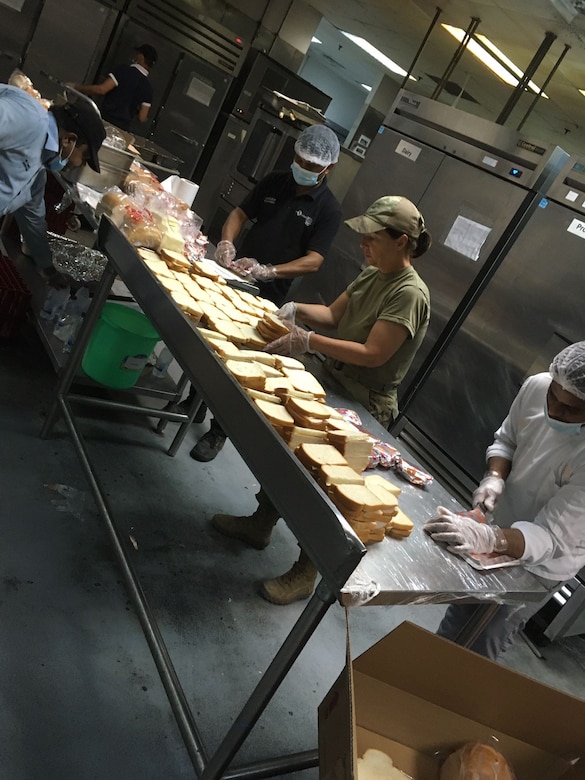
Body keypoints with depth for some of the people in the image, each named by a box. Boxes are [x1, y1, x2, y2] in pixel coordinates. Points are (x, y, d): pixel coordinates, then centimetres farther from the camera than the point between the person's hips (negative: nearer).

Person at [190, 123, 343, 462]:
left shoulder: (329, 210, -11)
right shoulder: (274, 181, 2)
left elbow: (313, 261, -18)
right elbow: (240, 213, 5)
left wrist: (266, 270, -30)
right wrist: (227, 242, -16)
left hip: (268, 295, -5)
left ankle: (219, 431, 14)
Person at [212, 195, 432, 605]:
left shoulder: (410, 294, -23)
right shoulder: (373, 275, 4)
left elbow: (372, 354, -28)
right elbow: (334, 313, 9)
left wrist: (309, 341, -30)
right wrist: (296, 309, -9)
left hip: (365, 406, -9)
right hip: (333, 382, 9)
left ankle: (305, 574, 25)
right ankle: (261, 524, 43)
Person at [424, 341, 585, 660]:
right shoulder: (536, 386, -20)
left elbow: (550, 537, -33)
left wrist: (486, 537, -51)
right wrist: (495, 477, -22)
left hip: (540, 565, -5)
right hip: (502, 521, 5)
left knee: (480, 645, 6)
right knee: (459, 614, 24)